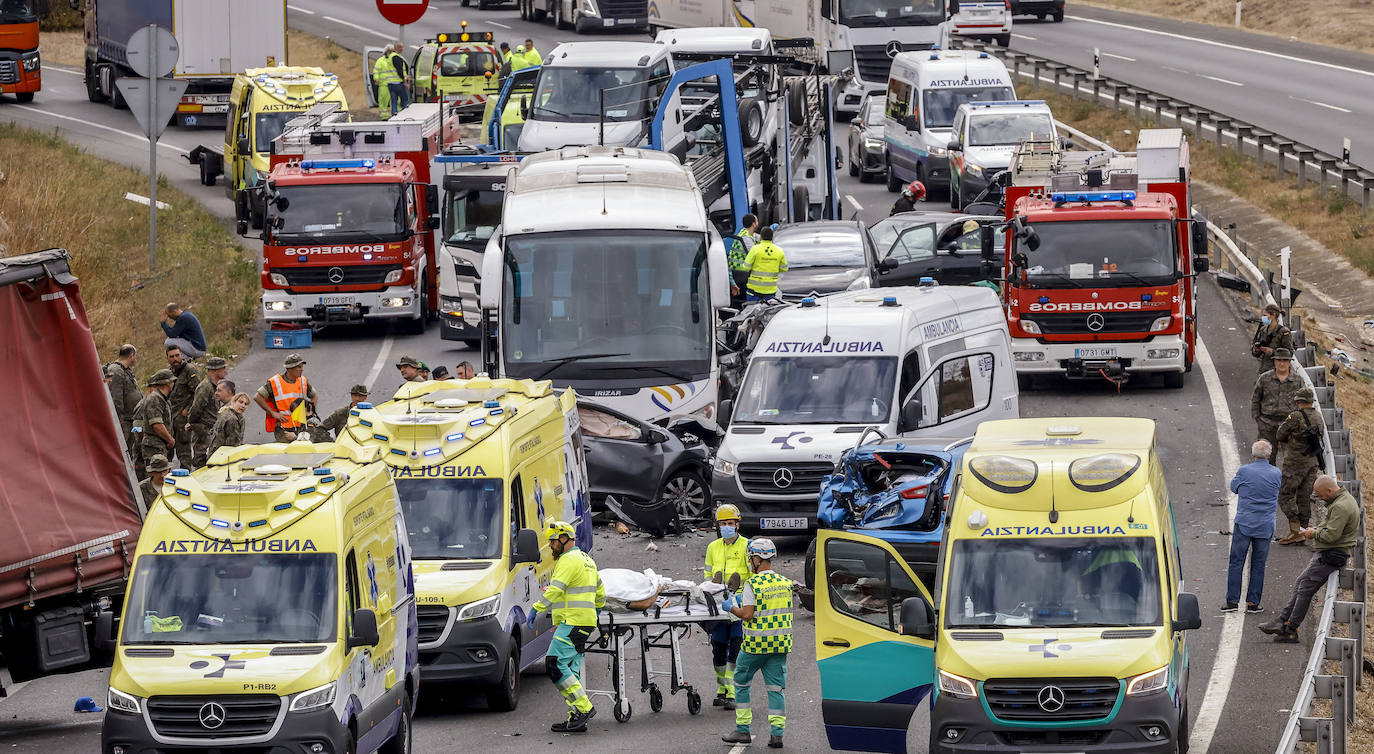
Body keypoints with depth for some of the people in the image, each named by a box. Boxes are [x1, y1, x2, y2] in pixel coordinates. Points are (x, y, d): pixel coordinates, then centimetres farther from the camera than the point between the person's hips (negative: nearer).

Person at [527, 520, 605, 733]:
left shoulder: (569, 560, -11)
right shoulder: (587, 560, 21)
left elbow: (555, 589, -21)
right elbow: (600, 593, 29)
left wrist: (536, 609, -20)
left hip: (572, 623, -10)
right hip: (585, 623, 10)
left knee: (555, 665, -14)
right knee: (570, 670, 9)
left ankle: (583, 708, -16)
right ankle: (577, 718, 6)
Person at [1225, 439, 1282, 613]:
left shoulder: (1244, 471, -8)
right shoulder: (1276, 474, 0)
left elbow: (1233, 487, 10)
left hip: (1244, 524, -2)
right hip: (1265, 526, 2)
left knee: (1236, 562, 4)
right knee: (1258, 565, 9)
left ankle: (1232, 600, 0)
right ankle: (1253, 602, 9)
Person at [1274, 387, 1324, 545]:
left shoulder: (1296, 417, -17)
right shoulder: (1318, 417, 4)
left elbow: (1281, 435, -10)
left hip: (1295, 463, -7)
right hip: (1313, 462, 7)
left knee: (1286, 496, -2)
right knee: (1304, 497, 13)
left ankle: (1295, 531, -11)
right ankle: (1303, 530, 15)